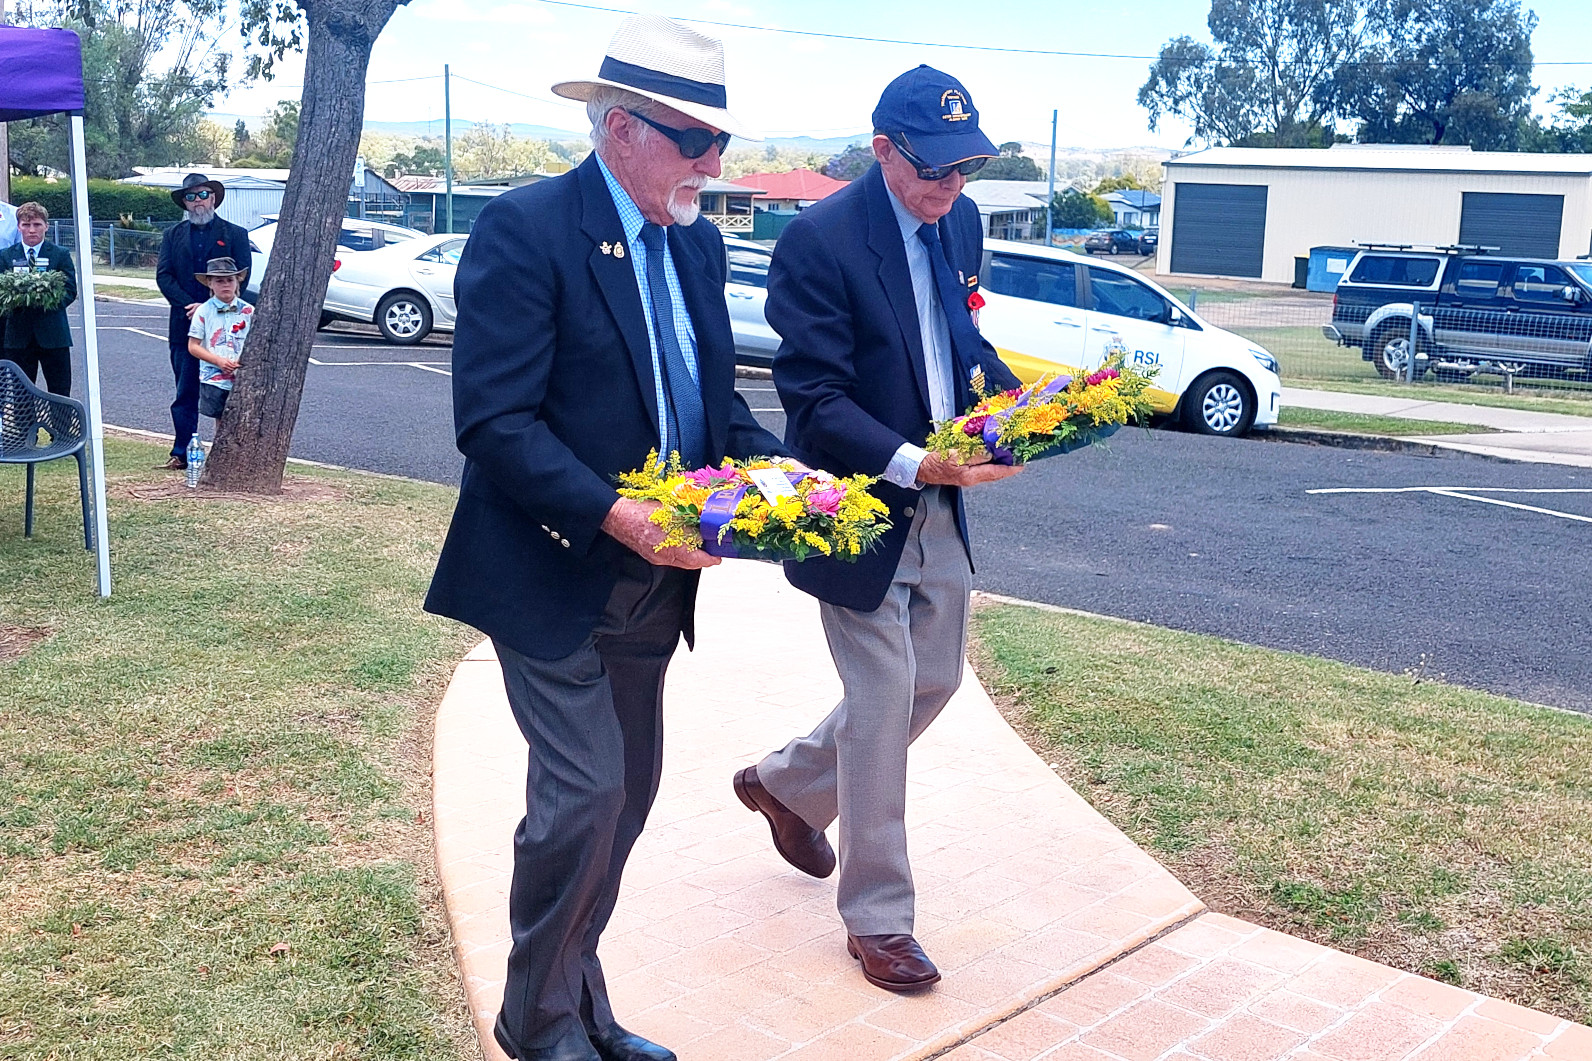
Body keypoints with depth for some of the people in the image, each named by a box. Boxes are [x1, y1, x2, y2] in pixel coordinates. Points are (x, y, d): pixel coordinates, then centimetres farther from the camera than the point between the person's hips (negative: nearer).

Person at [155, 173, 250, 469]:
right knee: (185, 393, 2)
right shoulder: (173, 235, 14)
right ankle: (181, 453, 5)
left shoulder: (234, 234, 7)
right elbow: (163, 275, 5)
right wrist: (188, 305, -11)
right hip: (184, 325, 2)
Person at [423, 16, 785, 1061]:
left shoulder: (696, 242, 9)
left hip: (653, 583, 8)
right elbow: (494, 420, -20)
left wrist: (776, 469, -2)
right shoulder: (524, 229, -14)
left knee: (625, 796, 14)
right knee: (583, 796, -7)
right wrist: (610, 515, -29)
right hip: (554, 577, -7)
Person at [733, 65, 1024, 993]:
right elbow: (815, 399, -21)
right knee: (882, 704, 0)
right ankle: (878, 918, 17)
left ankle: (787, 783, 41)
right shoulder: (820, 239, -18)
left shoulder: (960, 222, 5)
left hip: (939, 504, 8)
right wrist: (913, 463, -32)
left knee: (935, 680, 17)